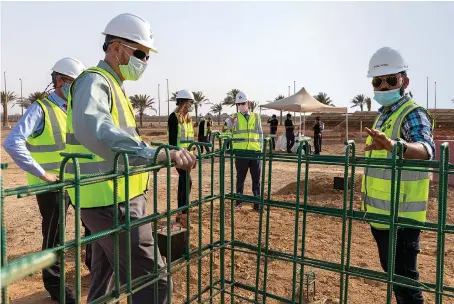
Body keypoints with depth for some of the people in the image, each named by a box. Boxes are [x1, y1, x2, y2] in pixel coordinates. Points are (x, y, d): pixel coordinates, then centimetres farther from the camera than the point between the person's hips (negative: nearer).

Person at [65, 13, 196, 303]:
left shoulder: (113, 85, 19)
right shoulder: (94, 81, -14)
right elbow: (93, 130, -37)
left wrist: (161, 155, 19)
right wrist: (155, 154, -46)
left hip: (112, 201, 10)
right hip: (112, 203, -10)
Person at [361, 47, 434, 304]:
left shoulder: (413, 113, -15)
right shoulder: (384, 115, 12)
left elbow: (425, 149, -36)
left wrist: (395, 145, -56)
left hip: (400, 217, -9)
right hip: (382, 214, 9)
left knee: (404, 281, 2)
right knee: (392, 273, 23)